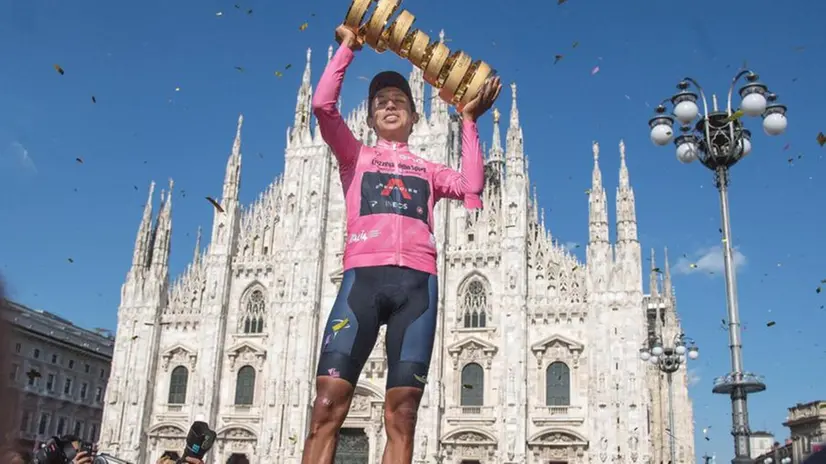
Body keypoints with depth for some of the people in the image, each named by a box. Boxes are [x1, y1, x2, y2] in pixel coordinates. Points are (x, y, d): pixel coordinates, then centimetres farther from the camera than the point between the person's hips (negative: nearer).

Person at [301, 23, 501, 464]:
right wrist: (348, 46, 17)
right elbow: (322, 104, 7)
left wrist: (468, 119, 15)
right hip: (363, 276, -1)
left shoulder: (428, 170, 28)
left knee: (401, 416, -6)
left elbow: (472, 185, 7)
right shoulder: (356, 156, 24)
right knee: (327, 406, -14)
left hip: (417, 283, 2)